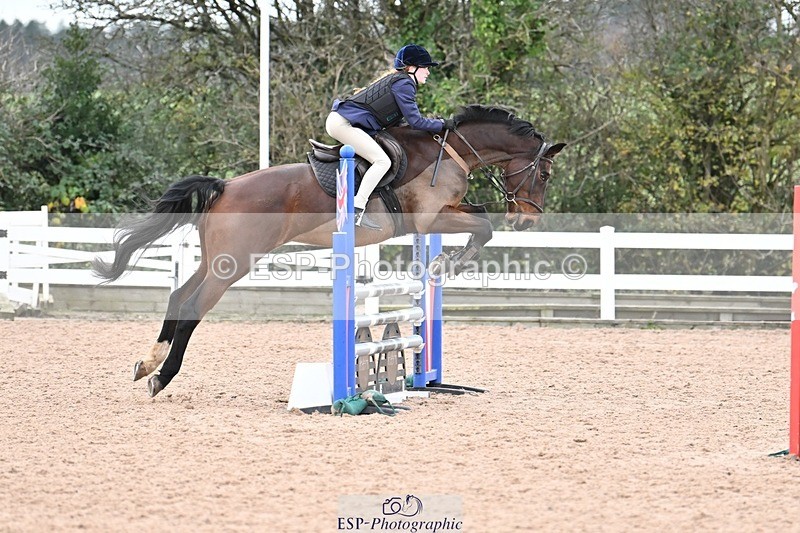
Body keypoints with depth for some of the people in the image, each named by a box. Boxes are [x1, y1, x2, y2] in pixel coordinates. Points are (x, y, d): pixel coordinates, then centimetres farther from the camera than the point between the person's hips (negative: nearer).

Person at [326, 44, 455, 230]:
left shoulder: (398, 81, 20)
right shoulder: (403, 83, -10)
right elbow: (415, 121, -14)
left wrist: (435, 124, 17)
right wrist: (442, 124, -4)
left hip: (340, 120, 11)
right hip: (343, 123, -11)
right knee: (382, 161, -20)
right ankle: (356, 211, -26)